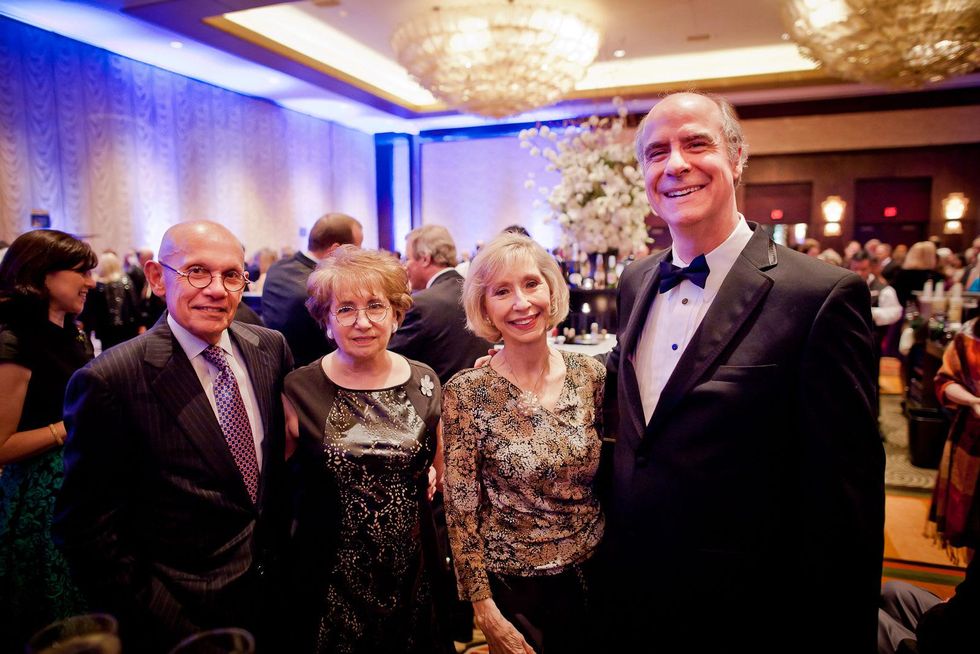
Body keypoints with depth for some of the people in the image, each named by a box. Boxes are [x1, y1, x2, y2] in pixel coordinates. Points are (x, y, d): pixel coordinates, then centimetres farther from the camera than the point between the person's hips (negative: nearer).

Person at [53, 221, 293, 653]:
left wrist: (279, 547, 6)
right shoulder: (111, 381, -20)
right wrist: (152, 617, -13)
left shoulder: (271, 348, -5)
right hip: (180, 616, -5)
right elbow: (87, 528, -15)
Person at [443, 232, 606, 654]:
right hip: (514, 586, -3)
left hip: (594, 572, 4)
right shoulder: (467, 392, -17)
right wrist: (485, 610, -11)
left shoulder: (590, 374, -7)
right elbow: (462, 510, -12)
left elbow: (605, 475, 5)